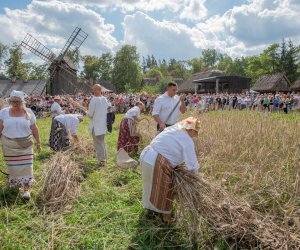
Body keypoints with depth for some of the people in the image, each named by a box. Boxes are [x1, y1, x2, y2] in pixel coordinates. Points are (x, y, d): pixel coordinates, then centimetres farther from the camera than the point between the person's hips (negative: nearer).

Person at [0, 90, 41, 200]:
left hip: (25, 145, -1)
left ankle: (27, 189, -1)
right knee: (13, 166, 11)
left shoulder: (28, 112, 0)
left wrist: (38, 143, 2)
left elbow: (34, 129, 2)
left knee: (25, 166, -4)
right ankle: (15, 183, 32)